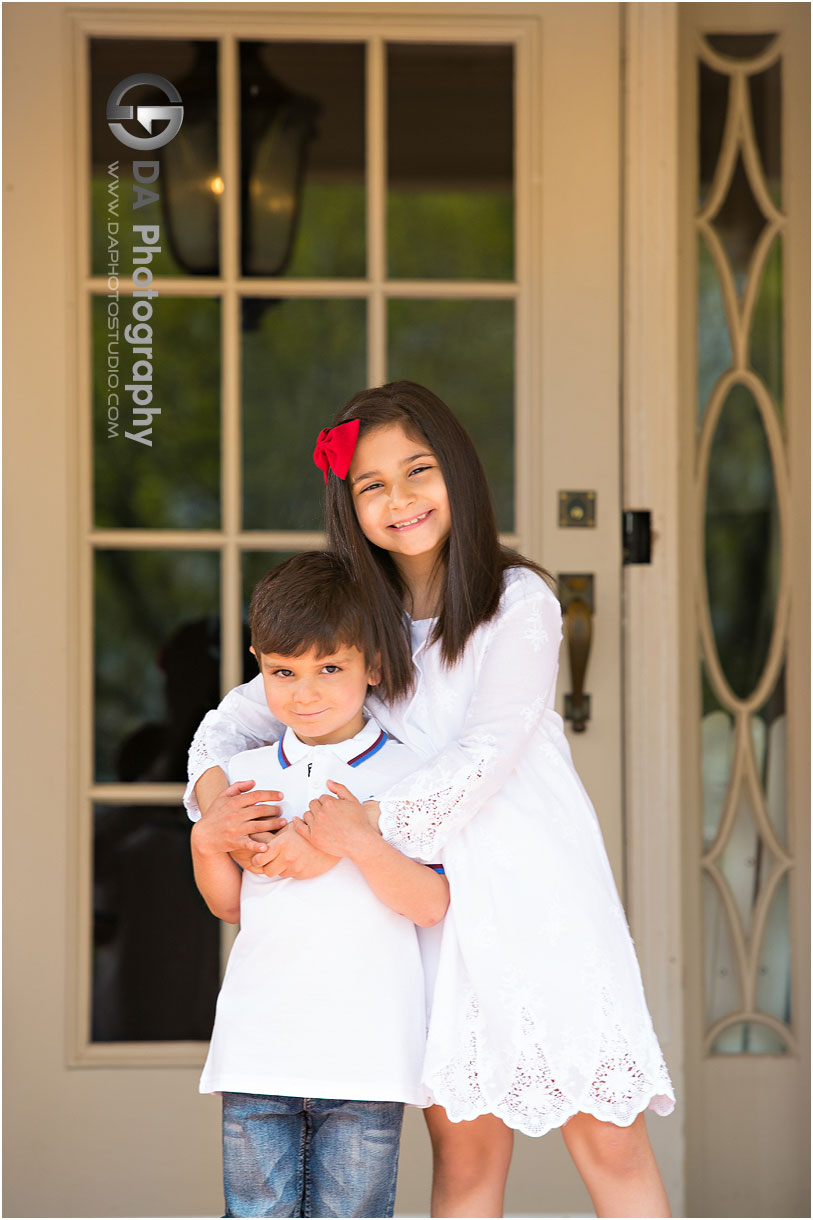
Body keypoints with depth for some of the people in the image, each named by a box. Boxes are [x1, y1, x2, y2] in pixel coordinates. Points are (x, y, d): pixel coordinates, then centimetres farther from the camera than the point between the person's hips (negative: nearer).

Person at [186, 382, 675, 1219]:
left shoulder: (519, 601, -4)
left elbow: (488, 751, -14)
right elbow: (245, 708, 14)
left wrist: (369, 822, -24)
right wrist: (211, 783, -8)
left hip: (542, 890, -3)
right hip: (434, 900, 4)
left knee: (607, 1137, -3)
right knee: (464, 1147, 3)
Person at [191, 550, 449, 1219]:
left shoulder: (405, 773, -2)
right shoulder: (245, 776, 10)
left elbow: (432, 905, -9)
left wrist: (359, 840, -22)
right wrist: (206, 844, -1)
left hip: (366, 1058, -3)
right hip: (258, 1054, 3)